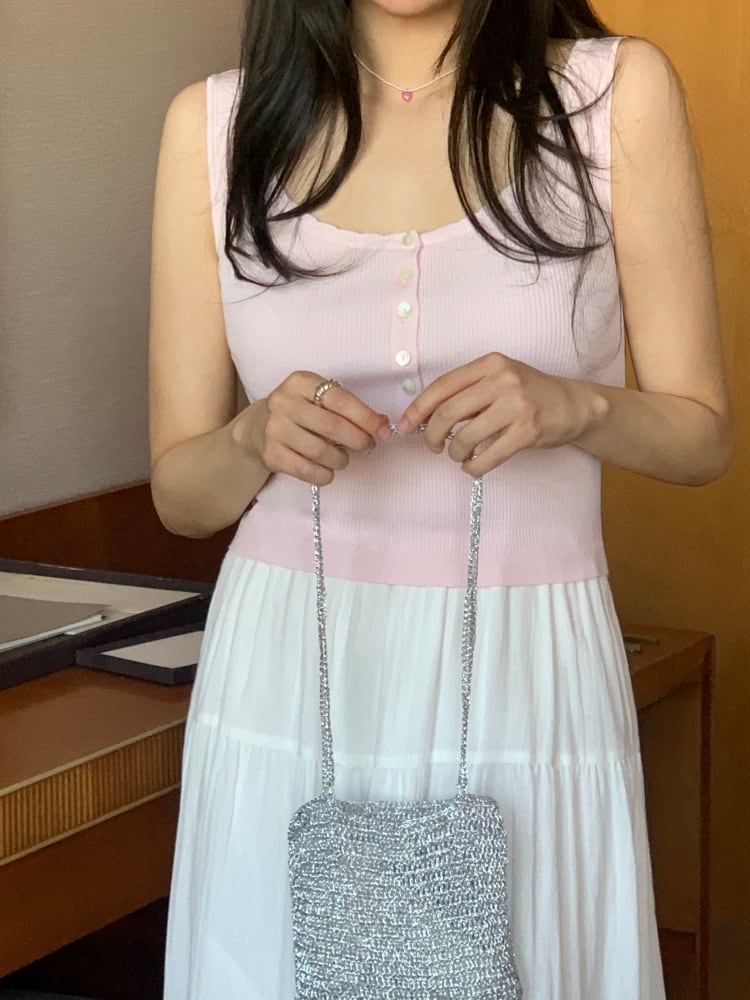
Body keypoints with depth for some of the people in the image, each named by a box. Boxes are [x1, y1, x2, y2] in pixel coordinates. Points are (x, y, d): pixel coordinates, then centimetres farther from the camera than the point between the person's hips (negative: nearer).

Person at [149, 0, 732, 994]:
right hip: (286, 687, 1)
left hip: (529, 687, -1)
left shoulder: (618, 91, -3)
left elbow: (703, 433, 3)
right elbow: (180, 491, 5)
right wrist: (257, 437, -16)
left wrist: (573, 406, -18)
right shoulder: (214, 125, 1)